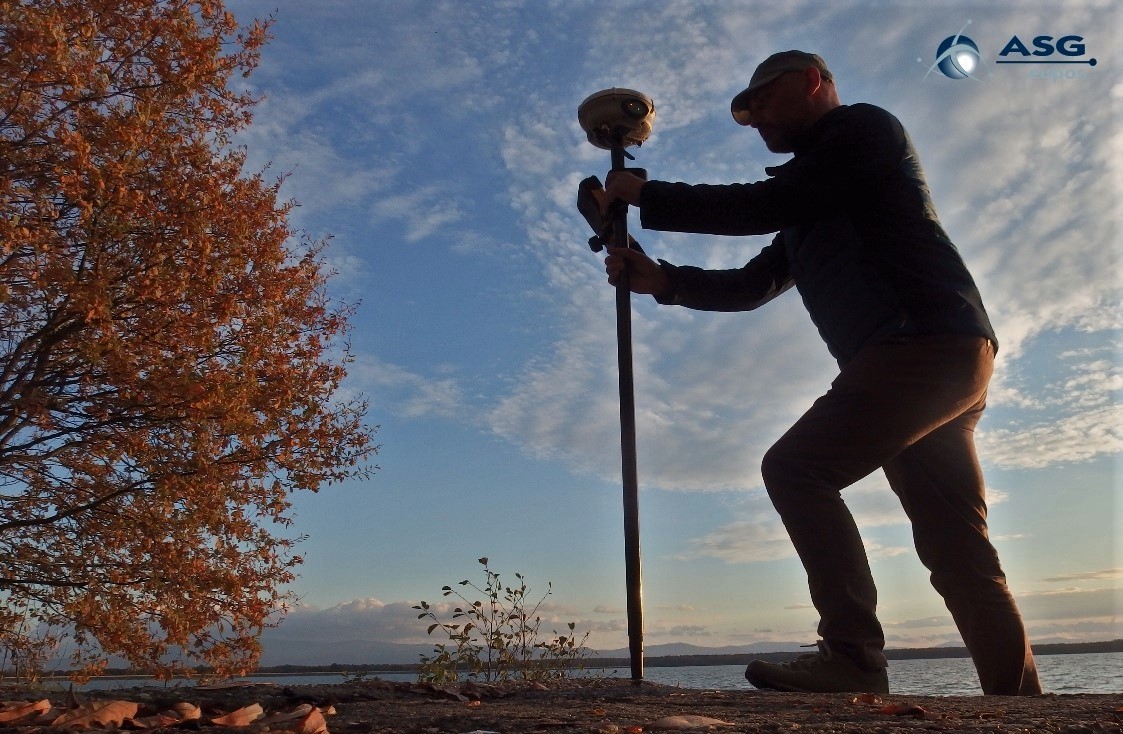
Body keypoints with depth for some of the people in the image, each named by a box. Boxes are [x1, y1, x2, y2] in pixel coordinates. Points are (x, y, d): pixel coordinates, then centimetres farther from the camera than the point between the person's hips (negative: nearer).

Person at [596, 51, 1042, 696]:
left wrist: (648, 196, -4)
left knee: (797, 468, -16)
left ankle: (854, 657, -17)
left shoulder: (865, 126, 3)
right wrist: (662, 281, 11)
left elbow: (769, 205, -10)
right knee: (959, 551, 6)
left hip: (926, 342, -10)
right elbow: (750, 286, 25)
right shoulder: (812, 209, 30)